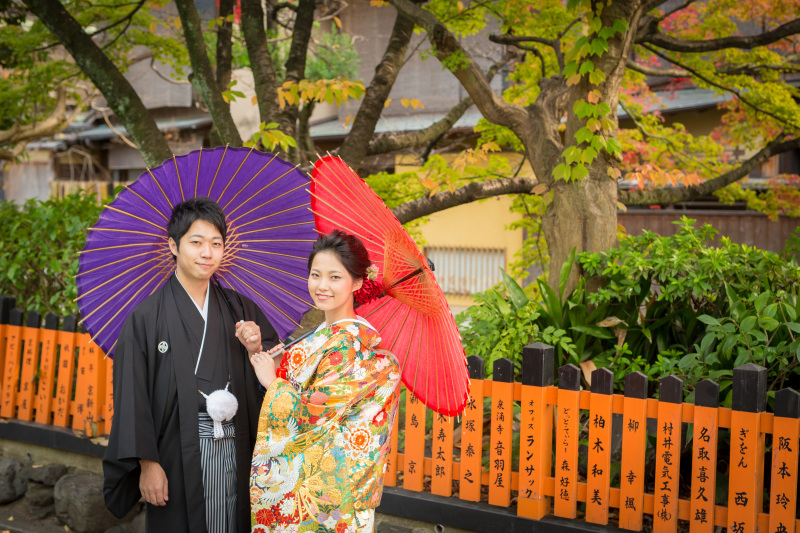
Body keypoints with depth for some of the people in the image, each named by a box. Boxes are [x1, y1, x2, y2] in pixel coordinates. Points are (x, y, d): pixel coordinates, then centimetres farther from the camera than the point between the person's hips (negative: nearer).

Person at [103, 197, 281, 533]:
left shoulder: (239, 309, 7)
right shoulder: (147, 316, -5)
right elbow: (133, 394, -7)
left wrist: (257, 350, -11)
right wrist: (147, 463, -9)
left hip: (234, 454, 4)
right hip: (179, 456, -3)